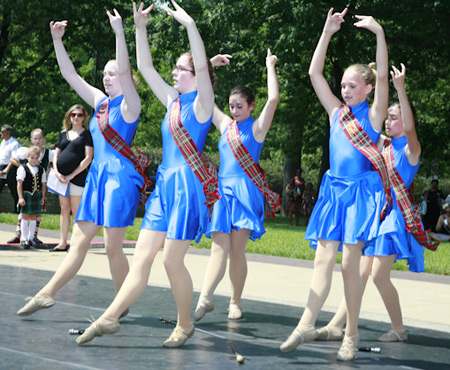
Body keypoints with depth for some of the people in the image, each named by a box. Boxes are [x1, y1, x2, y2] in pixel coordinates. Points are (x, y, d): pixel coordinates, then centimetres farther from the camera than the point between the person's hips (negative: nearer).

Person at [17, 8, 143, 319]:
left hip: (120, 176, -7)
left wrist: (119, 32, -29)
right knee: (79, 241, 7)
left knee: (112, 246, -5)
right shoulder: (99, 101, 15)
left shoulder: (129, 105, -5)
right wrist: (57, 40, 8)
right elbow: (70, 75, 15)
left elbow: (125, 71, -22)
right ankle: (47, 294, 5)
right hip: (96, 176, 7)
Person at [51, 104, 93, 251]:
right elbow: (56, 156, 16)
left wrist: (71, 175, -12)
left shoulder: (86, 134, 0)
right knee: (64, 209, 7)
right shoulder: (63, 134, 17)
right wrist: (57, 172, -3)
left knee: (76, 211, -4)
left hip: (77, 177, -6)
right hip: (61, 177, 6)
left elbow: (88, 158, -8)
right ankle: (63, 243, 10)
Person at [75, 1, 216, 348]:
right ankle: (109, 318, 0)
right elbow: (145, 67, 18)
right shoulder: (172, 100, 15)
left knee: (172, 261, -4)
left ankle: (185, 325, 12)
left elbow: (202, 67, -22)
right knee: (142, 255, 3)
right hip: (164, 182, 7)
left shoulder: (201, 104, -5)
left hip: (189, 183, -7)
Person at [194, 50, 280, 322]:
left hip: (245, 191, -4)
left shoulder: (257, 128, 2)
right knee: (219, 247, -6)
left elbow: (273, 99, -13)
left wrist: (270, 66, -4)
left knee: (237, 249, -3)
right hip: (222, 189, 4)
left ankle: (236, 302, 7)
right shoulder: (225, 125, 16)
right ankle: (205, 298, -18)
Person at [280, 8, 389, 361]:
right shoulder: (337, 112, 12)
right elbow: (315, 73, 9)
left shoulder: (373, 115, 1)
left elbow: (382, 77, -14)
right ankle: (307, 325, 0)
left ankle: (351, 336, 2)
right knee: (323, 259, 1)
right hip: (334, 189, 4)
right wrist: (327, 32, 3)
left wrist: (379, 33, -22)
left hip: (361, 191, -4)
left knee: (350, 263, -5)